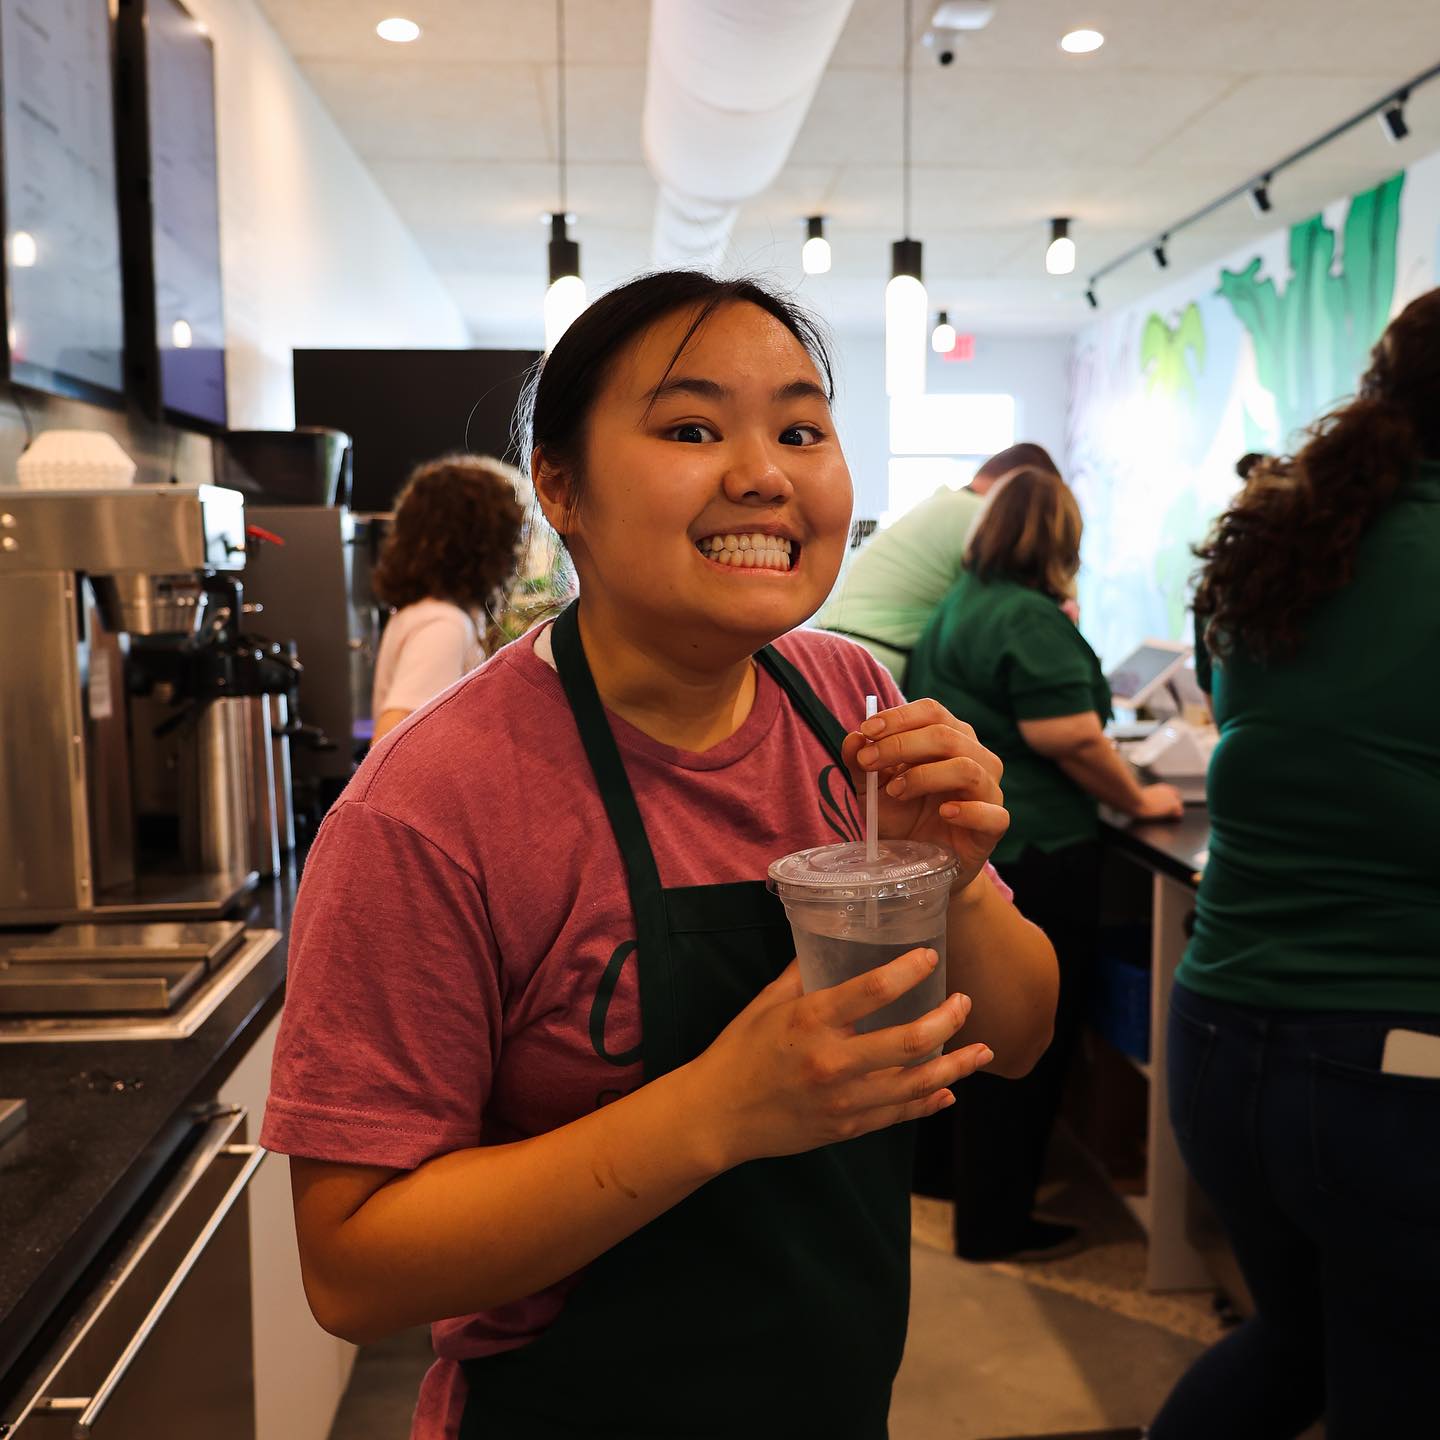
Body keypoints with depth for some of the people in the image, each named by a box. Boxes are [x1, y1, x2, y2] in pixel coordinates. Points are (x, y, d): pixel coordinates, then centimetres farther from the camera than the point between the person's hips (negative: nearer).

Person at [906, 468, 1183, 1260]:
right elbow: (1072, 741, -23)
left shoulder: (956, 605, 11)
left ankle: (932, 1161, 37)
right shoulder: (1032, 620, -17)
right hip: (1027, 854, -9)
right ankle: (995, 1222, 15)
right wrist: (1139, 800, -8)